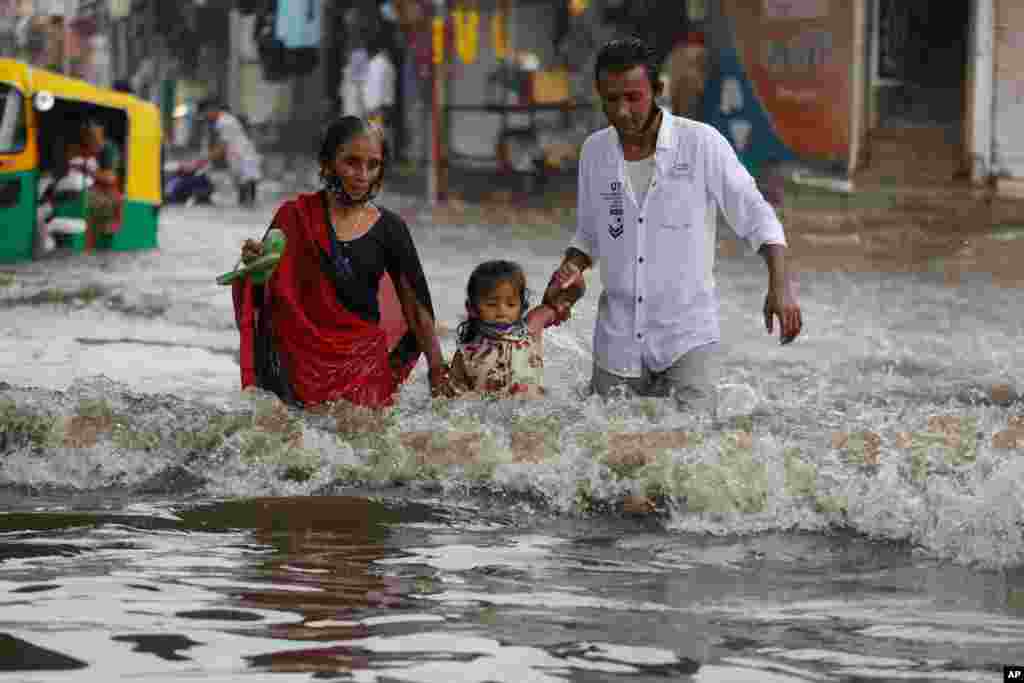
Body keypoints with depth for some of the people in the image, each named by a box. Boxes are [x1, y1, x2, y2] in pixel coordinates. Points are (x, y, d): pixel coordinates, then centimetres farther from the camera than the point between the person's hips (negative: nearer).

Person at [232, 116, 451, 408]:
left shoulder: (389, 229, 3)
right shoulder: (296, 216, 1)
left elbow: (415, 308, 7)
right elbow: (263, 296, 8)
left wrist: (437, 368, -2)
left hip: (363, 360, 1)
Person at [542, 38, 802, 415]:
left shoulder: (701, 143, -8)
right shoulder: (594, 150, 5)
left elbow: (757, 218, -5)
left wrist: (779, 285, -18)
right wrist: (571, 268, -2)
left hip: (688, 338, -4)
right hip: (617, 339, 4)